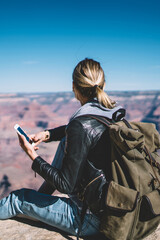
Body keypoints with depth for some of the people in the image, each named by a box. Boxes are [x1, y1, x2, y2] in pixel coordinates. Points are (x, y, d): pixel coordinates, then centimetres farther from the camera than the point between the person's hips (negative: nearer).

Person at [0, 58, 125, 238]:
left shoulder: (81, 125, -28)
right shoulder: (113, 112, -3)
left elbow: (67, 185, -21)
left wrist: (33, 156, -13)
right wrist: (48, 134, 6)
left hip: (92, 219, -8)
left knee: (18, 198, 8)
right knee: (65, 140, 18)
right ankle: (42, 194, 34)